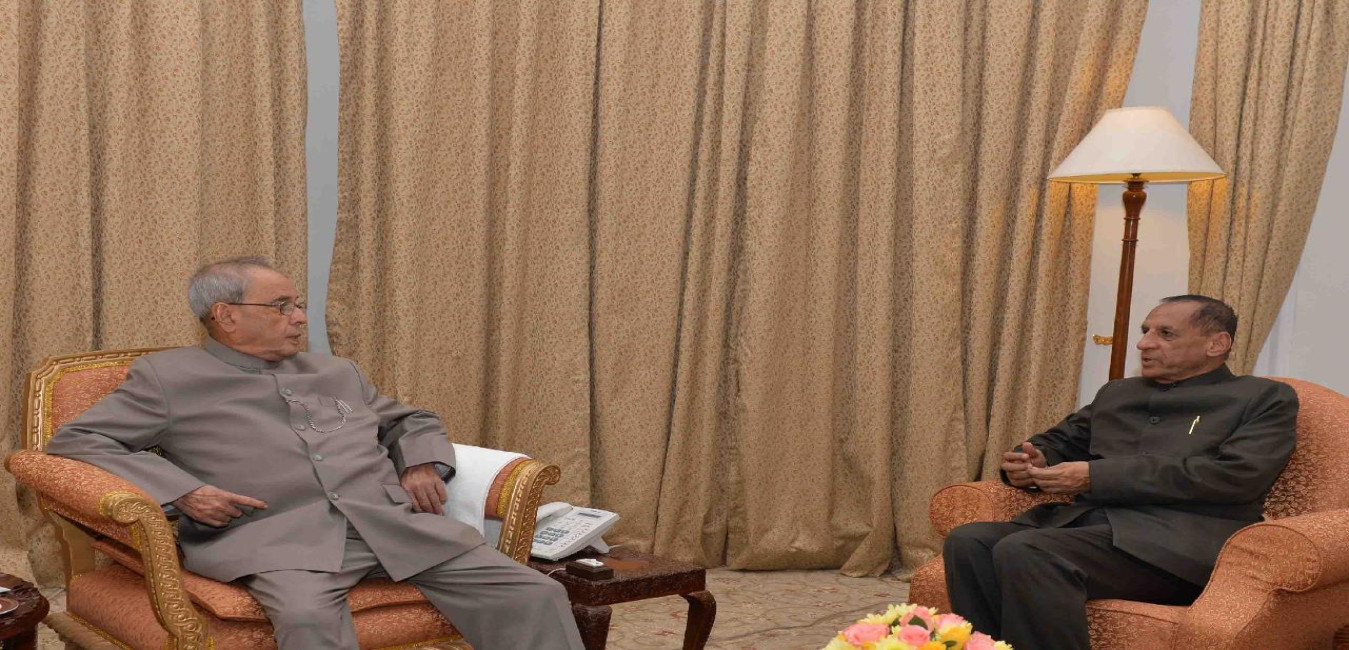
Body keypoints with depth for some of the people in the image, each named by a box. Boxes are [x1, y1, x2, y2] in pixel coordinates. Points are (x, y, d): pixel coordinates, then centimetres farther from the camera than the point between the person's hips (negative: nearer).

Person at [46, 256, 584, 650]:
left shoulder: (338, 373, 27)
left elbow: (411, 419, 37)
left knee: (535, 596, -13)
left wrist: (423, 463, 12)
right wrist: (181, 489, -9)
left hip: (394, 520, 5)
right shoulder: (168, 377, 12)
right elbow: (75, 441, 6)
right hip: (273, 535, -4)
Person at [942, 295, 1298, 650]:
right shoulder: (1117, 393, 28)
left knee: (1022, 552, -32)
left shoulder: (1264, 398, 10)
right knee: (968, 542, -24)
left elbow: (1235, 475, -7)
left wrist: (1097, 475, -12)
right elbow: (1058, 443, 32)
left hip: (1171, 542, -6)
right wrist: (1031, 461, 3)